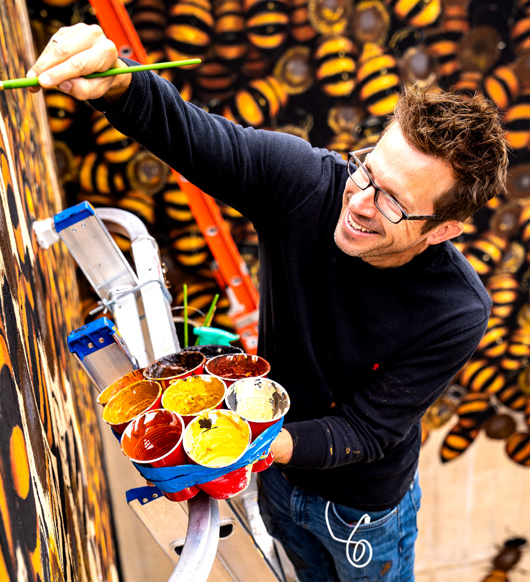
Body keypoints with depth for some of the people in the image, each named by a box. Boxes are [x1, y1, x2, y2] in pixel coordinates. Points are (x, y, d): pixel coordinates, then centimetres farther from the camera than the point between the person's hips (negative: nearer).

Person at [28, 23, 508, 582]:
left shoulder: (458, 313, -33)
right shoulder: (302, 180, -30)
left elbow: (363, 431, -26)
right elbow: (184, 131, -30)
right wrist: (115, 82, -51)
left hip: (365, 506, -3)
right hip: (280, 477, 3)